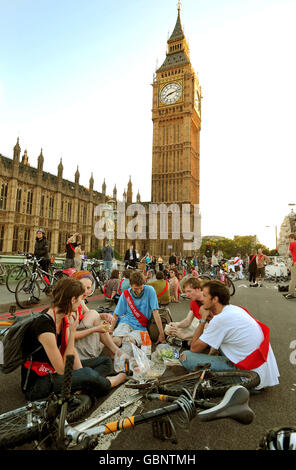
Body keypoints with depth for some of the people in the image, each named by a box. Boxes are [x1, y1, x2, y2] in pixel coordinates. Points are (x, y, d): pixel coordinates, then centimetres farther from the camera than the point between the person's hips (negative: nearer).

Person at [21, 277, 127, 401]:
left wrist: (82, 376, -13)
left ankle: (80, 389, -15)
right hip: (37, 382, -8)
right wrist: (73, 331, -26)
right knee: (88, 374, -32)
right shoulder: (45, 326, -31)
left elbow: (72, 350, 0)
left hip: (55, 371, 9)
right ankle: (107, 383, -1)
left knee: (106, 362, 6)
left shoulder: (64, 318, -4)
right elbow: (63, 370, -25)